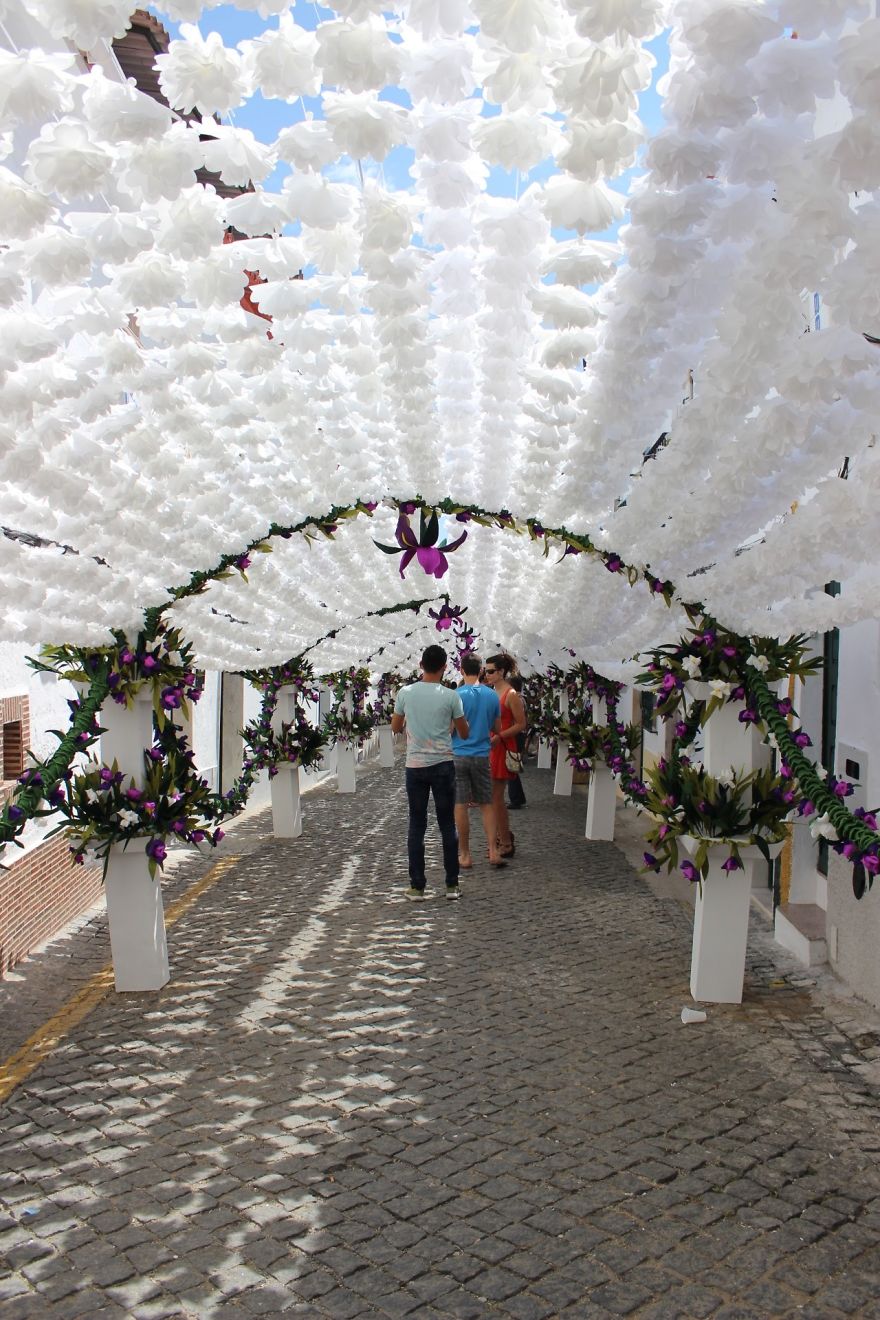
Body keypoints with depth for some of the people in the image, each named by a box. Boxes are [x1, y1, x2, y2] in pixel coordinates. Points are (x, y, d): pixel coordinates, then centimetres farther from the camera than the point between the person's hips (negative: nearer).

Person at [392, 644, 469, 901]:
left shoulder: (405, 693, -2)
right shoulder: (451, 696, -6)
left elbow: (396, 728, 10)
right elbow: (464, 733, 3)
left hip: (415, 766, 1)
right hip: (443, 765, -1)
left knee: (417, 826, 7)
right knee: (447, 825, 8)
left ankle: (417, 887, 8)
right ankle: (452, 884, 13)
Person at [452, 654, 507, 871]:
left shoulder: (457, 695, -10)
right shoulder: (492, 695, 2)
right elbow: (497, 728, 11)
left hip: (458, 755, -3)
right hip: (482, 755, 3)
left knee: (460, 806, 3)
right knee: (487, 804, 11)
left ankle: (465, 855, 7)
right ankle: (493, 852, 6)